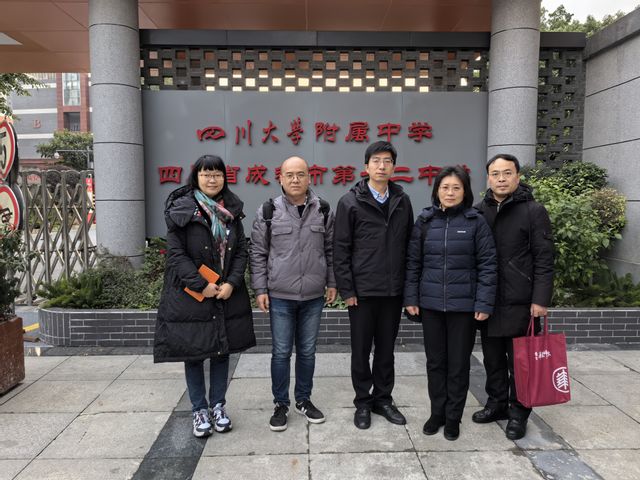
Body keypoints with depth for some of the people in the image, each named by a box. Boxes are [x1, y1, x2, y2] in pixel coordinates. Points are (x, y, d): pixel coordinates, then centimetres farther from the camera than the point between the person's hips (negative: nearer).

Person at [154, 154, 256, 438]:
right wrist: (202, 285, -16)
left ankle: (218, 406, 29)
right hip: (190, 295, -4)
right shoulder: (181, 210, -6)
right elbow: (176, 254, -10)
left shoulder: (232, 210, 6)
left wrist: (232, 283, -9)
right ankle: (199, 410, 24)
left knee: (222, 350, 12)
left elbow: (242, 251, 5)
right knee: (193, 353, 7)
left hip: (227, 294, 4)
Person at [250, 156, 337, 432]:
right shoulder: (268, 212, -4)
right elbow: (258, 253, 0)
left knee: (307, 351, 14)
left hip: (313, 296, 2)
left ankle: (303, 400, 31)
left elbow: (331, 249, 9)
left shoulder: (323, 210, 2)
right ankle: (280, 404, 24)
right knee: (281, 353, 7)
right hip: (280, 296, -2)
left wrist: (331, 283, 8)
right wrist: (260, 289, -3)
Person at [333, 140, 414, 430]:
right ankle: (363, 403, 26)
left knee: (386, 349, 15)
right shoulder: (350, 202, -4)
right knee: (361, 350, 9)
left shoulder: (402, 201, 8)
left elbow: (409, 245, 10)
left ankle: (383, 399, 31)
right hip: (362, 291, -3)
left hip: (393, 290, 3)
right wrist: (346, 289, -10)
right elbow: (340, 249, -6)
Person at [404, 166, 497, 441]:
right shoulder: (425, 221, 3)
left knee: (459, 363, 10)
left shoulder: (476, 222, -4)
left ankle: (453, 417, 26)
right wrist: (411, 298, 1)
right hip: (431, 303, 2)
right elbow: (413, 262, 5)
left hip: (464, 304, -2)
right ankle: (437, 413, 29)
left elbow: (487, 265, -5)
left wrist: (484, 303, -10)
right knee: (435, 361, 13)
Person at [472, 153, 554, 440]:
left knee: (519, 361, 6)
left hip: (520, 302, -4)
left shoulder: (533, 211, -5)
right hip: (487, 301, 4)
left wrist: (540, 299, -14)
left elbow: (544, 259, -8)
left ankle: (518, 413, 21)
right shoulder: (479, 211, 8)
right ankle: (497, 403, 31)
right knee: (492, 359, 15)